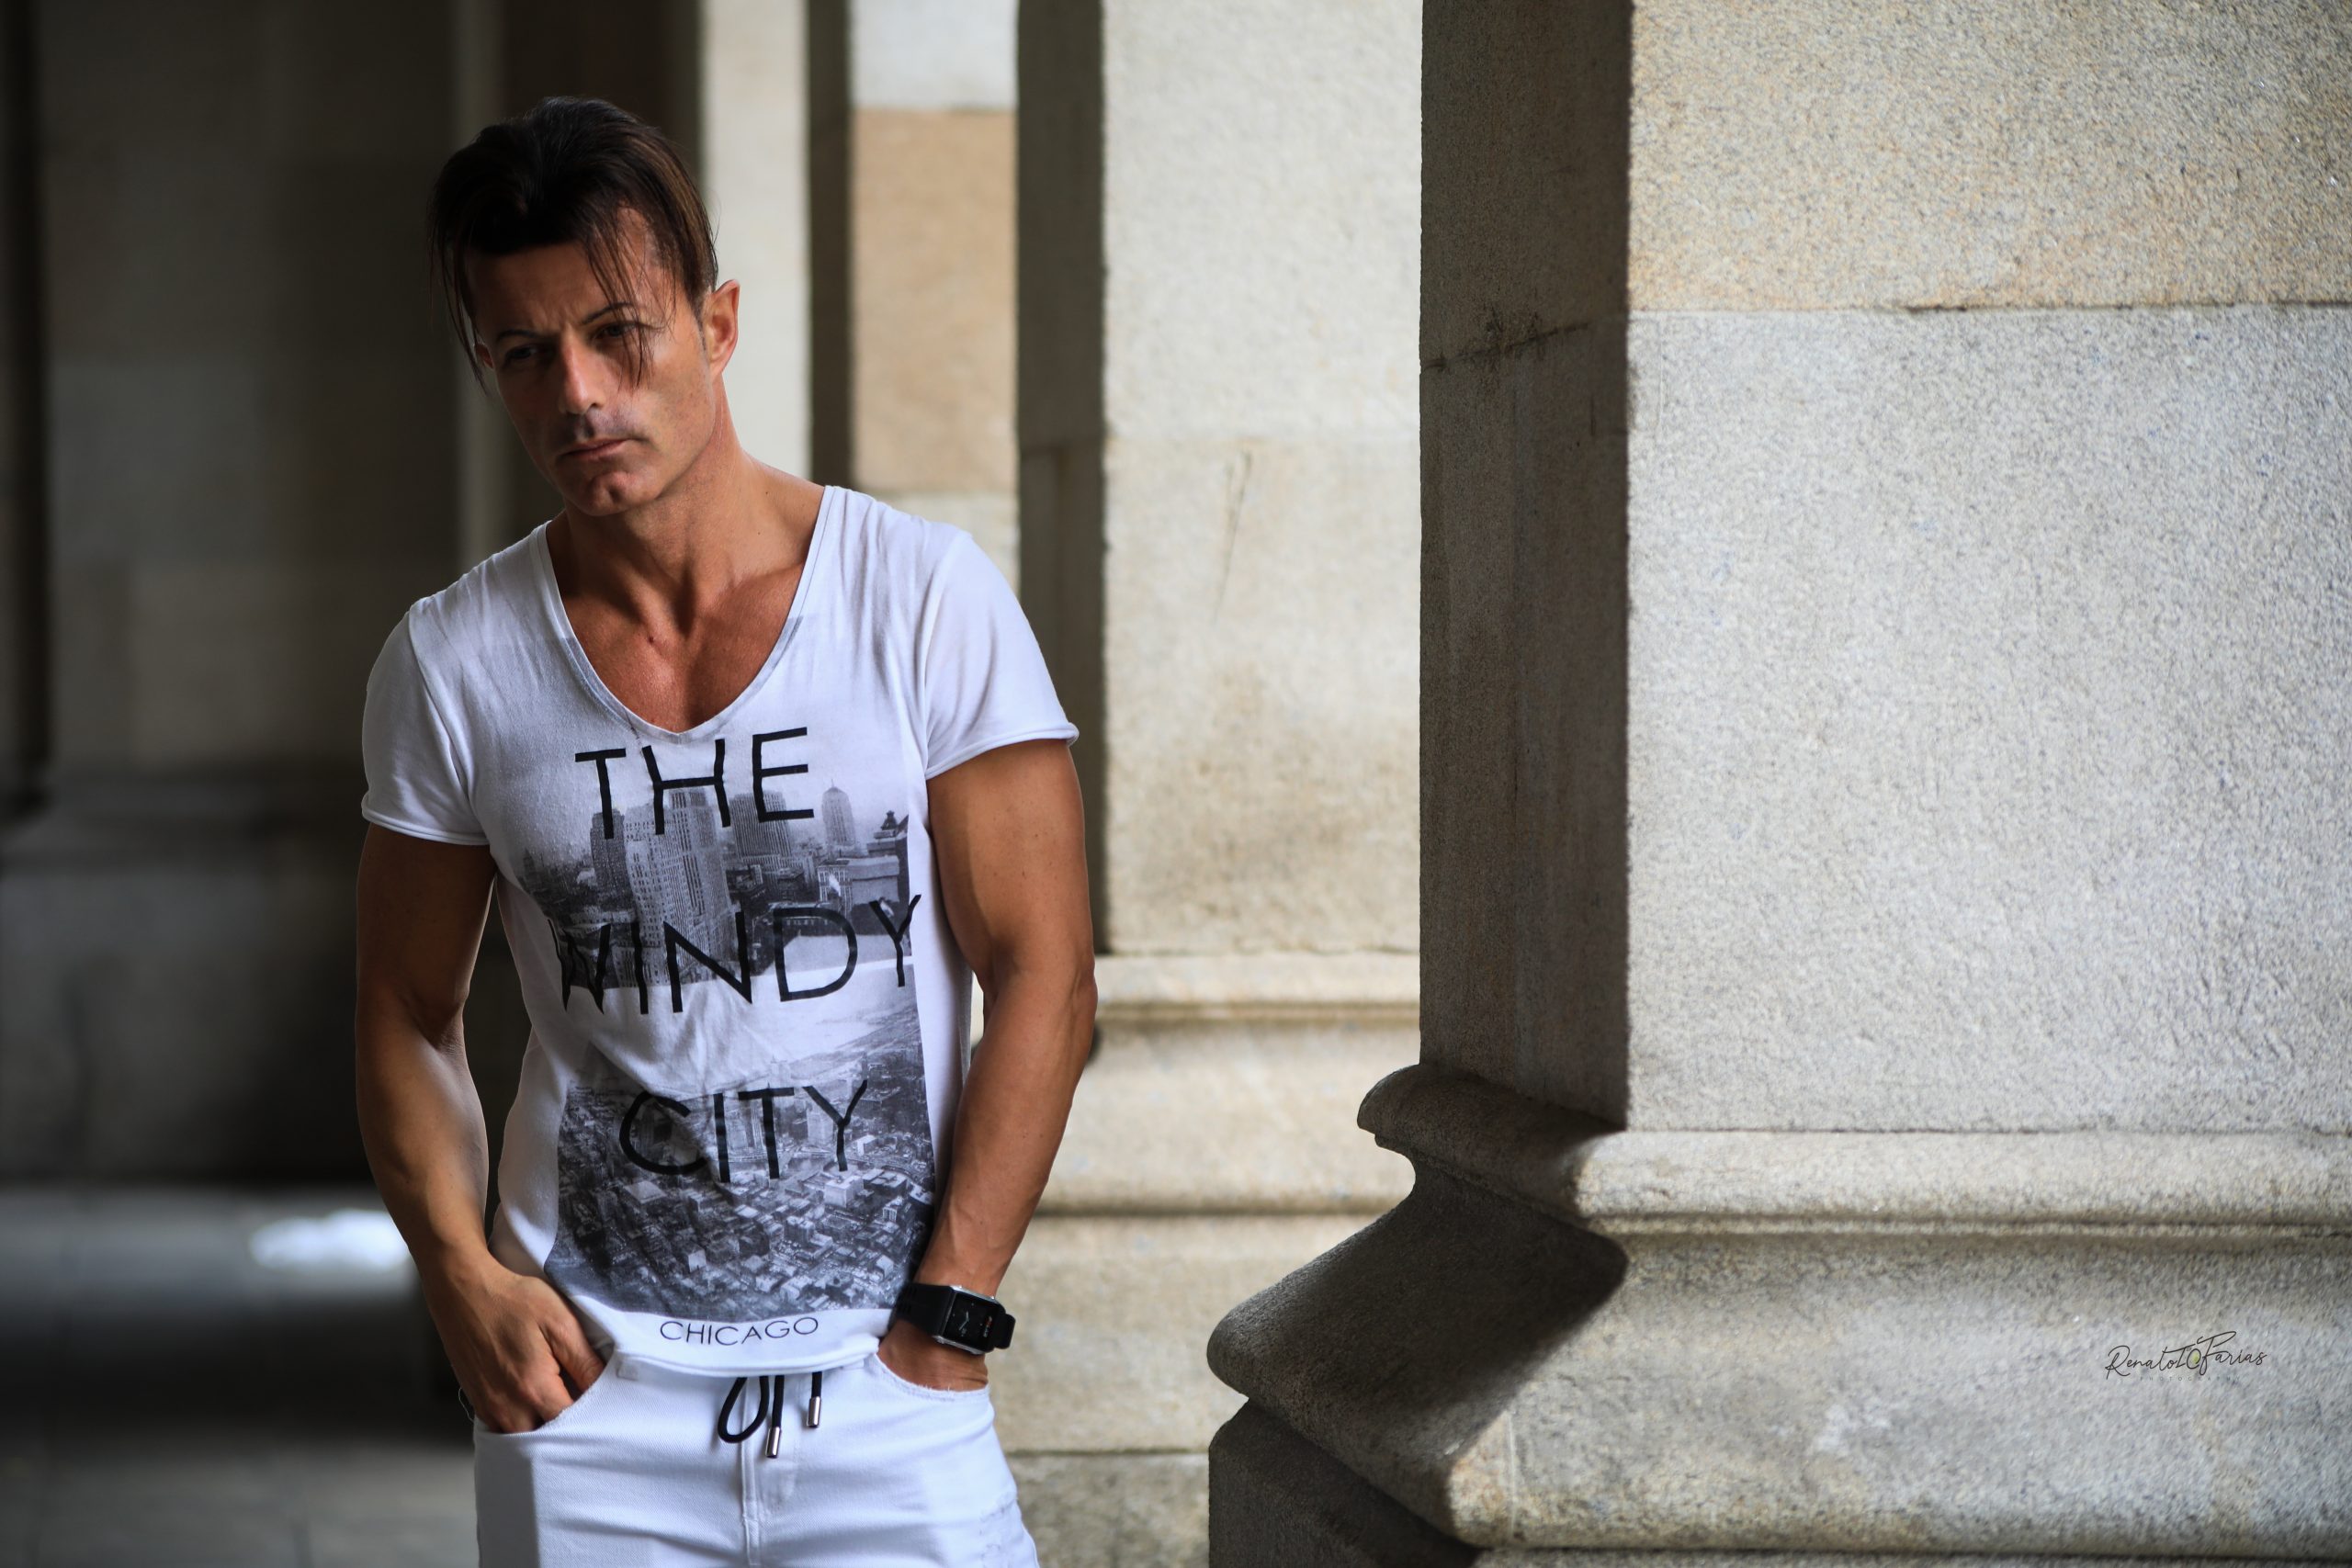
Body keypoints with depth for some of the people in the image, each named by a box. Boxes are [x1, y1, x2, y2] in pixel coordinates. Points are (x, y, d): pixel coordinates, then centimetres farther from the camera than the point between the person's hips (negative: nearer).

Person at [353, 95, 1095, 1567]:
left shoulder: (927, 601, -4)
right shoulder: (452, 663, 2)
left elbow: (1045, 976, -4)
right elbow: (412, 1012, 10)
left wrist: (948, 1315, -9)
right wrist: (459, 1271, -5)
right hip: (588, 1390, 2)